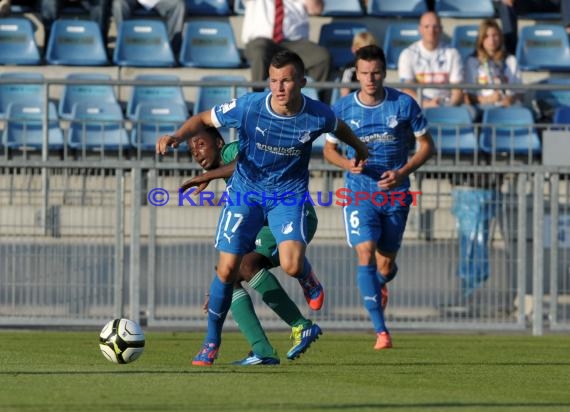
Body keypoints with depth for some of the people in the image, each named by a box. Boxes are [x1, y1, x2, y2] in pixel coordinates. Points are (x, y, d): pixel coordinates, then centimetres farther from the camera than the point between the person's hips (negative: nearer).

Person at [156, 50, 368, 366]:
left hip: (289, 195, 0)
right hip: (245, 191, 1)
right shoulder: (248, 107, -20)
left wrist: (359, 149, 28)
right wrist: (177, 137, -25)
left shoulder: (317, 116, -17)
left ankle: (309, 281, 19)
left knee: (292, 265, -22)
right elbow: (204, 119, -6)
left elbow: (339, 127, 8)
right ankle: (212, 342, 14)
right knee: (227, 268, -6)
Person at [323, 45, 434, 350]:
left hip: (395, 194, 0)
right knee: (365, 254, -19)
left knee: (385, 266, 6)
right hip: (359, 193, 0)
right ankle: (381, 331, -17)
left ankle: (379, 285, 47)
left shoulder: (404, 105, -6)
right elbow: (329, 149, 9)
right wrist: (347, 163, -14)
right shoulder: (342, 109, -4)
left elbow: (426, 145, 3)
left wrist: (403, 172, -13)